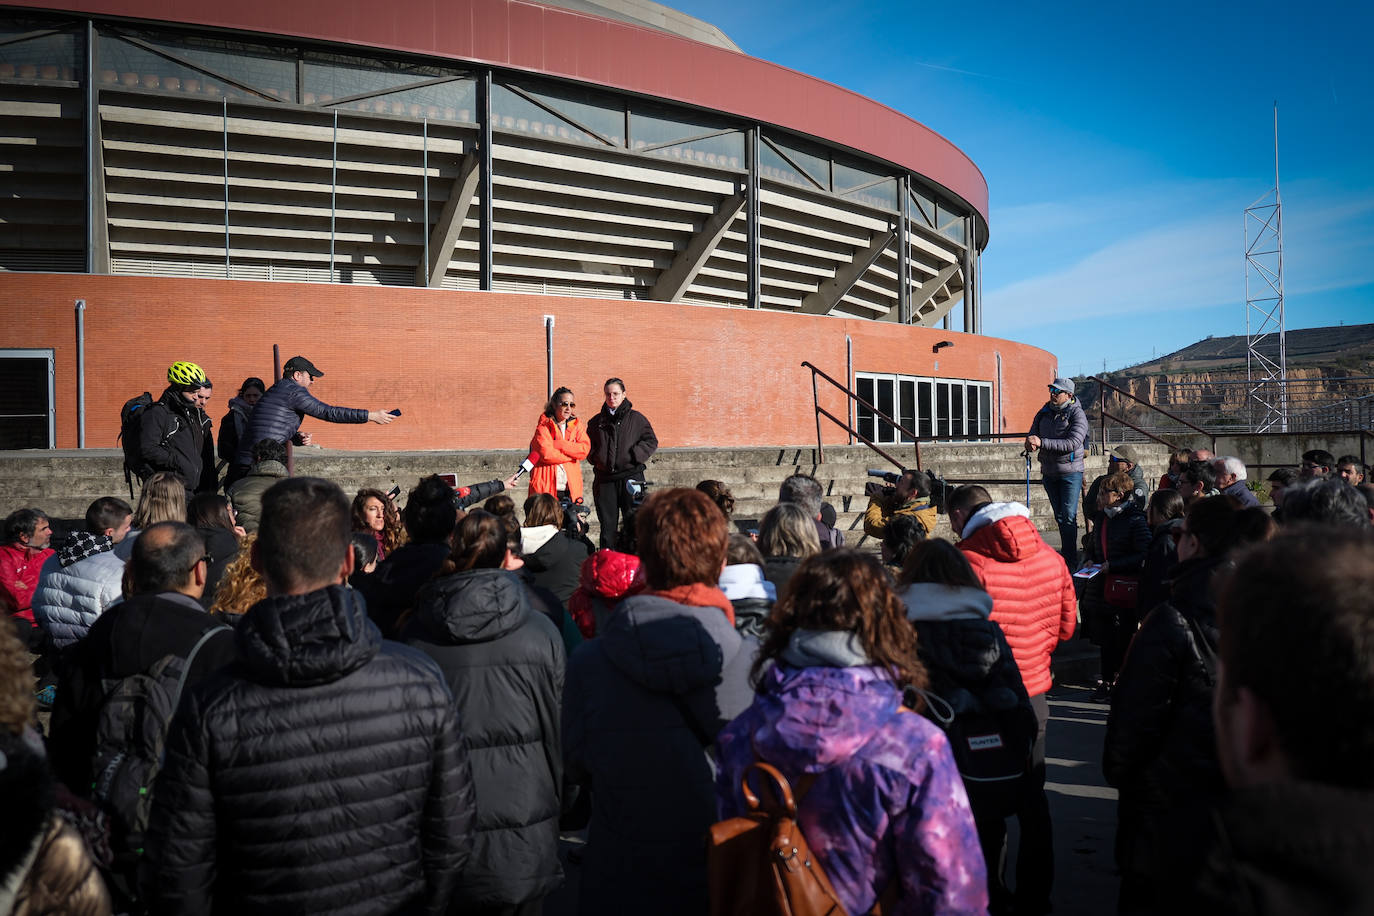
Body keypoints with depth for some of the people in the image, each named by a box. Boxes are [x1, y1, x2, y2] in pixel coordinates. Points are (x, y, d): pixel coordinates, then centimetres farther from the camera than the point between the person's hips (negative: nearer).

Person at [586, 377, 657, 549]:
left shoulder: (636, 418, 5)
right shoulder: (596, 421, 14)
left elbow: (651, 441, 3)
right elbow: (588, 445, 21)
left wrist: (634, 456, -9)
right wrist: (596, 458, 2)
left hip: (630, 477, -2)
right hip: (604, 480, 2)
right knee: (607, 525, 5)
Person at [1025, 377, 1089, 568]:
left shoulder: (1077, 414, -11)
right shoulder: (1044, 412, 8)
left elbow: (1072, 443, -23)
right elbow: (1033, 435, 10)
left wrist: (1041, 442, -28)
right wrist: (1030, 443, -16)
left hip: (1070, 472, -6)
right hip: (1049, 472, 6)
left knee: (1069, 516, -8)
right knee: (1059, 516, 13)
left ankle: (1070, 560, -5)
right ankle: (1067, 552, 24)